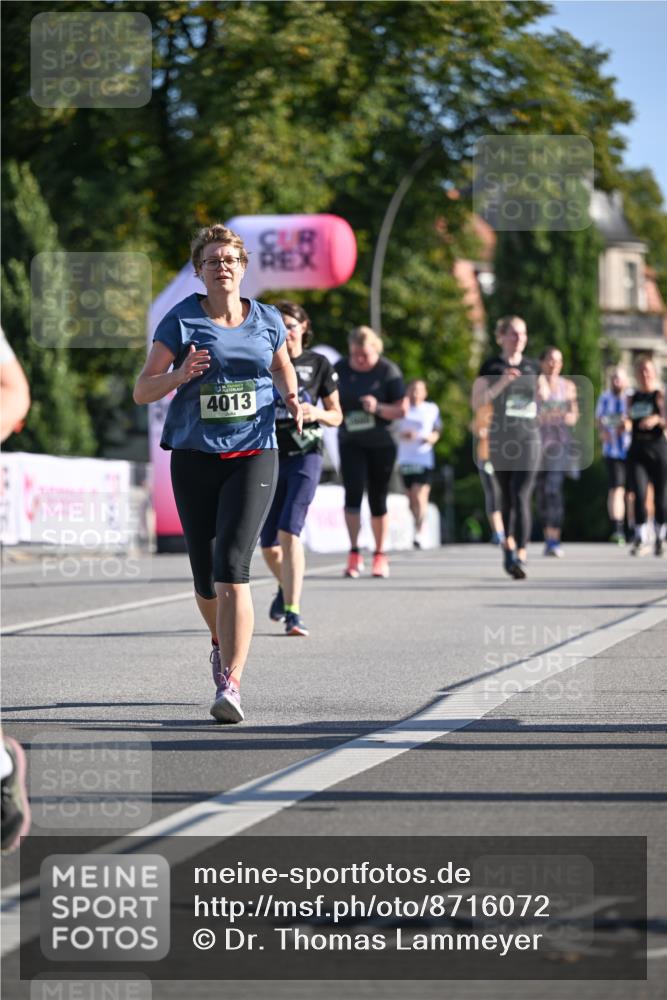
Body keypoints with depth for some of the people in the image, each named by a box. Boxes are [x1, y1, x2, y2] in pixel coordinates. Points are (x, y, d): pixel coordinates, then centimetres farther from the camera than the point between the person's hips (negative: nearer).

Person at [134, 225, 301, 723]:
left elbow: (282, 366, 25)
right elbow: (142, 391, -2)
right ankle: (223, 643, 42)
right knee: (205, 575, 9)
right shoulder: (180, 321, -1)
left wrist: (292, 398, 4)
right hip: (195, 458, 1)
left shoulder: (267, 321, 5)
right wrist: (181, 374, -21)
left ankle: (231, 685, -22)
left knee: (232, 566, -18)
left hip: (253, 455, -1)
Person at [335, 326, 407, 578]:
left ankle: (380, 555, 19)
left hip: (381, 443, -1)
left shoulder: (388, 371, -6)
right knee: (353, 492, -15)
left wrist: (378, 408, -23)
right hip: (351, 443, 1)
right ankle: (354, 554, -15)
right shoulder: (340, 369, 0)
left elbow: (402, 409, -7)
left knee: (378, 498, 5)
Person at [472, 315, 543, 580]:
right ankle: (509, 544, 33)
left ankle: (520, 557, -19)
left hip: (529, 438, 1)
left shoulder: (533, 367, 10)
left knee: (521, 497, -12)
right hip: (500, 439, -1)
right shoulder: (491, 367, 1)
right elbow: (476, 402, -6)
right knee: (507, 497, 11)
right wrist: (501, 383, -17)